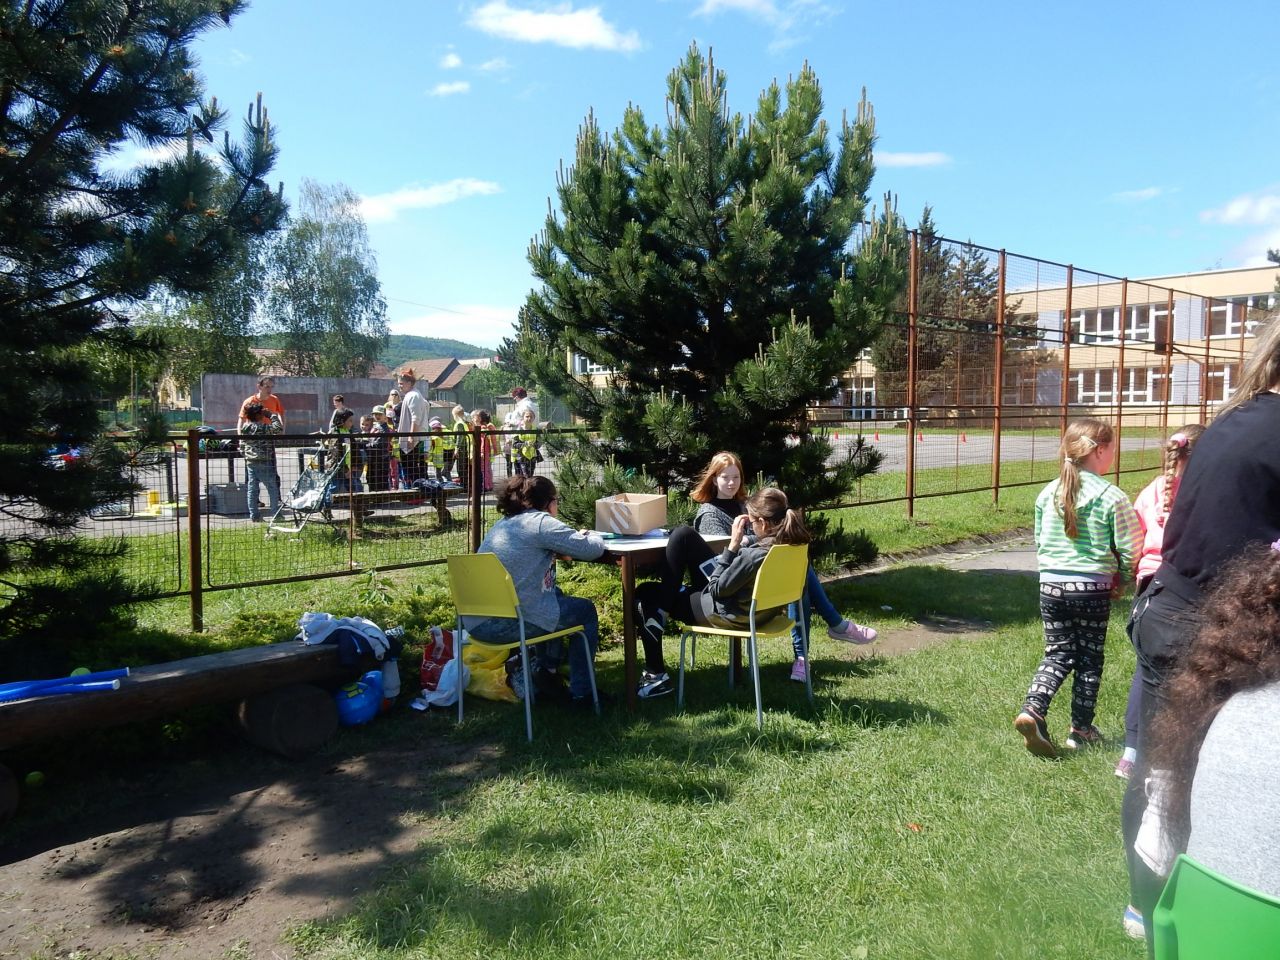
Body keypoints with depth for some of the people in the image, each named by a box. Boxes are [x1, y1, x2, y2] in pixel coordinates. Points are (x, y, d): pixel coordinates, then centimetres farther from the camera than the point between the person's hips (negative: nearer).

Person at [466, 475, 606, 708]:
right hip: (506, 624, -9)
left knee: (556, 596, 31)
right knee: (585, 611, 14)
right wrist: (592, 537, 16)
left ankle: (546, 672, 31)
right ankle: (581, 692, 18)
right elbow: (594, 549, -8)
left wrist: (578, 536, 21)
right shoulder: (541, 522, -7)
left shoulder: (503, 523, 18)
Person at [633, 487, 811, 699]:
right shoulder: (790, 541, -12)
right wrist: (744, 540, -11)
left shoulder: (755, 556, -37)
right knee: (683, 534, 7)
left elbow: (716, 590, -23)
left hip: (726, 613, -9)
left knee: (645, 595, 7)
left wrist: (733, 544, -24)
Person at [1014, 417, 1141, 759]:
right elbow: (1129, 549, -7)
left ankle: (1033, 709, -8)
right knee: (1089, 659, 12)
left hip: (1051, 585, 3)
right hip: (1093, 588, -3)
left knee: (1057, 654, 13)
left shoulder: (1048, 493, 2)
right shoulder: (1112, 497, -11)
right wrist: (1120, 580, 10)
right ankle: (1081, 730, 22)